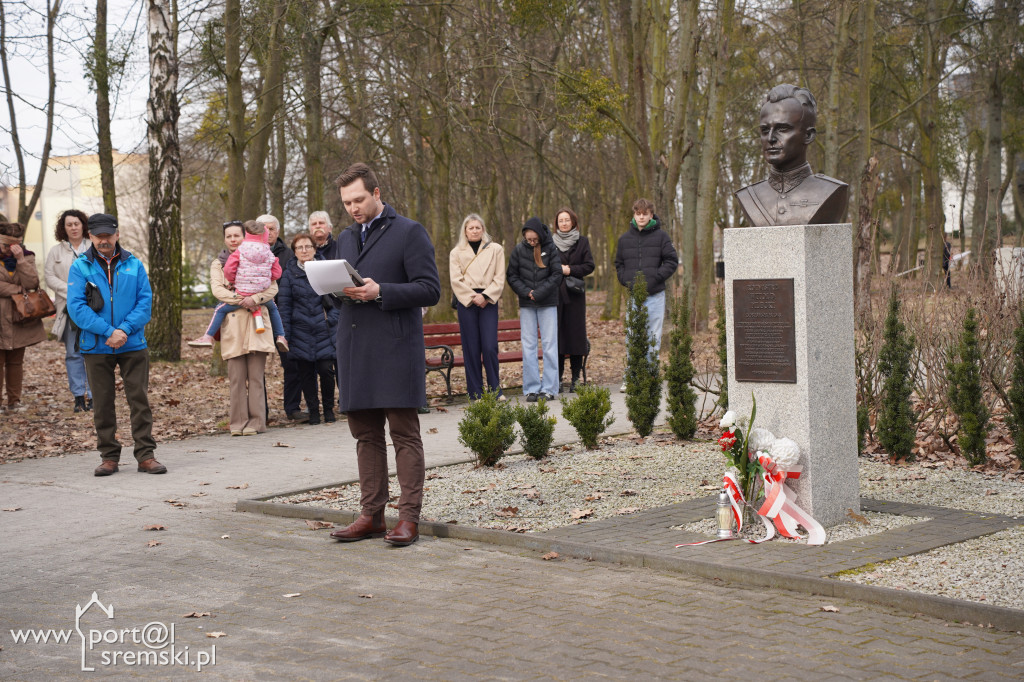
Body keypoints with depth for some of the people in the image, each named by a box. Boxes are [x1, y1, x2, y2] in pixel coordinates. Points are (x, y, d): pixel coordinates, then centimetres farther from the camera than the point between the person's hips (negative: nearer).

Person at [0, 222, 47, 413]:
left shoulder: (26, 256, 6)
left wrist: (20, 259, -16)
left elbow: (31, 283, -9)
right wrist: (17, 288, -11)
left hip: (19, 318, 3)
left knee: (16, 361, 9)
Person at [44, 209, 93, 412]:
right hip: (69, 309, 1)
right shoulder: (56, 251, 10)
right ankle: (79, 397, 6)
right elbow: (50, 277, 4)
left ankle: (93, 395, 2)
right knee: (73, 353, 1)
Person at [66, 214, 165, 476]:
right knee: (102, 403, 6)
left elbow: (145, 301, 0)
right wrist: (108, 331, -16)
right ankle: (109, 456, 15)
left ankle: (146, 454, 3)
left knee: (140, 399, -2)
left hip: (133, 345, 0)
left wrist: (125, 329, -15)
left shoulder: (134, 265, 6)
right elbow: (76, 306, -8)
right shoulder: (80, 267, 2)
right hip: (97, 347, 0)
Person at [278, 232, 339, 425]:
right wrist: (284, 334, -3)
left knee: (326, 369, -7)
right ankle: (313, 411, 12)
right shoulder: (289, 273, 4)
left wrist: (332, 318, -4)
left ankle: (329, 409, 10)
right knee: (306, 372, 2)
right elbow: (284, 305, 2)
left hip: (324, 330, 0)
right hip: (301, 331, 0)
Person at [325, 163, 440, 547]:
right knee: (365, 435, 9)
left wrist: (380, 292, -19)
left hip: (395, 349, -6)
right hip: (354, 350, 6)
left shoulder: (409, 233, -1)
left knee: (404, 434, -4)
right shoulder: (345, 239, 19)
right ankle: (371, 515, 16)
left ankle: (409, 517, -1)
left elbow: (430, 290, -8)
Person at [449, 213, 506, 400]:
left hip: (488, 301, 0)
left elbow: (499, 278, 4)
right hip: (466, 302, 1)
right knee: (471, 348, 0)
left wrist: (485, 296, -8)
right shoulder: (456, 252, 11)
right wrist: (472, 297, -9)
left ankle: (495, 390, 1)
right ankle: (475, 393, 5)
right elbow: (456, 280, 2)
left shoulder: (495, 249, 11)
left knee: (490, 347, -9)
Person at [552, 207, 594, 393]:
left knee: (575, 334, 0)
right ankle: (557, 377, 4)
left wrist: (570, 270, -10)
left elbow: (589, 266, 1)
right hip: (554, 294, 0)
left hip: (575, 294, 0)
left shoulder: (582, 242, 7)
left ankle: (576, 377, 5)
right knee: (556, 334, -2)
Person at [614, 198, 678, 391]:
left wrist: (655, 278, -10)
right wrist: (626, 280, 2)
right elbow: (619, 264, 19)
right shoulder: (625, 238, 10)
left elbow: (672, 261, 1)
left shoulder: (660, 236, 1)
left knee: (653, 338, 3)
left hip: (655, 295, -2)